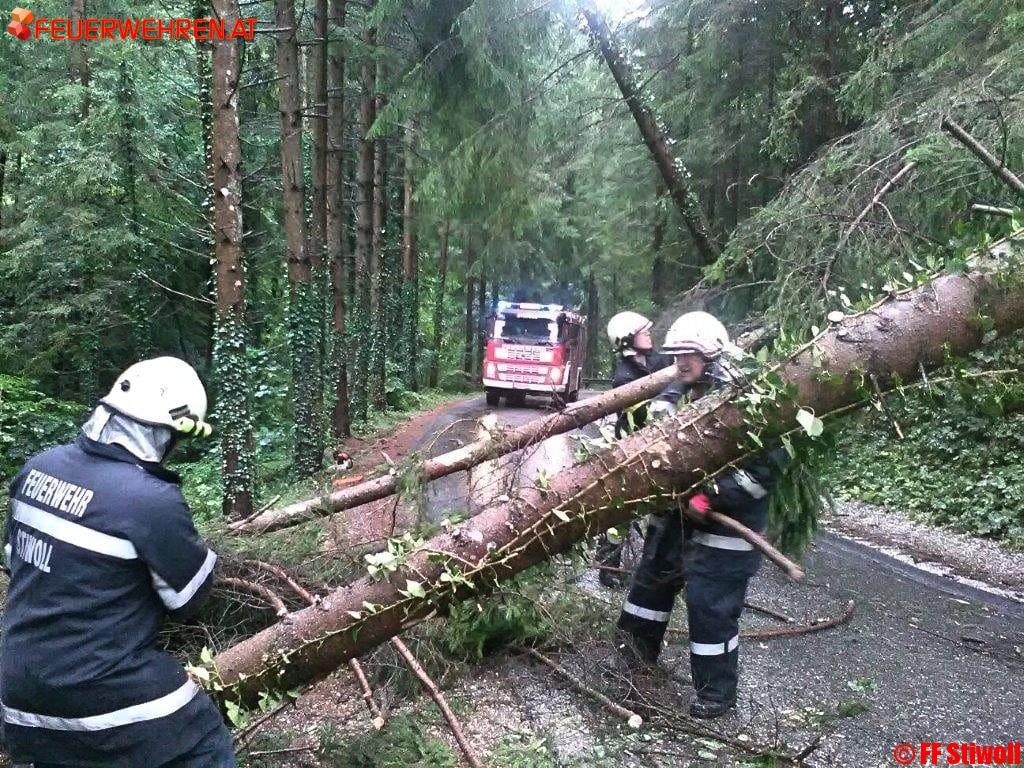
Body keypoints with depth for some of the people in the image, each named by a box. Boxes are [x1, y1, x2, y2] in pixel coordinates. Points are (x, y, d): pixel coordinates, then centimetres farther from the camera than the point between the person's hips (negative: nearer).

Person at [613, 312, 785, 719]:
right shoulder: (680, 395, 3)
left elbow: (767, 465, -25)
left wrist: (711, 498, -27)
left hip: (723, 525, -8)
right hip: (677, 513, 8)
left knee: (711, 606, -1)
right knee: (654, 576, 21)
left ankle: (717, 692, 19)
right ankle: (638, 647, 44)